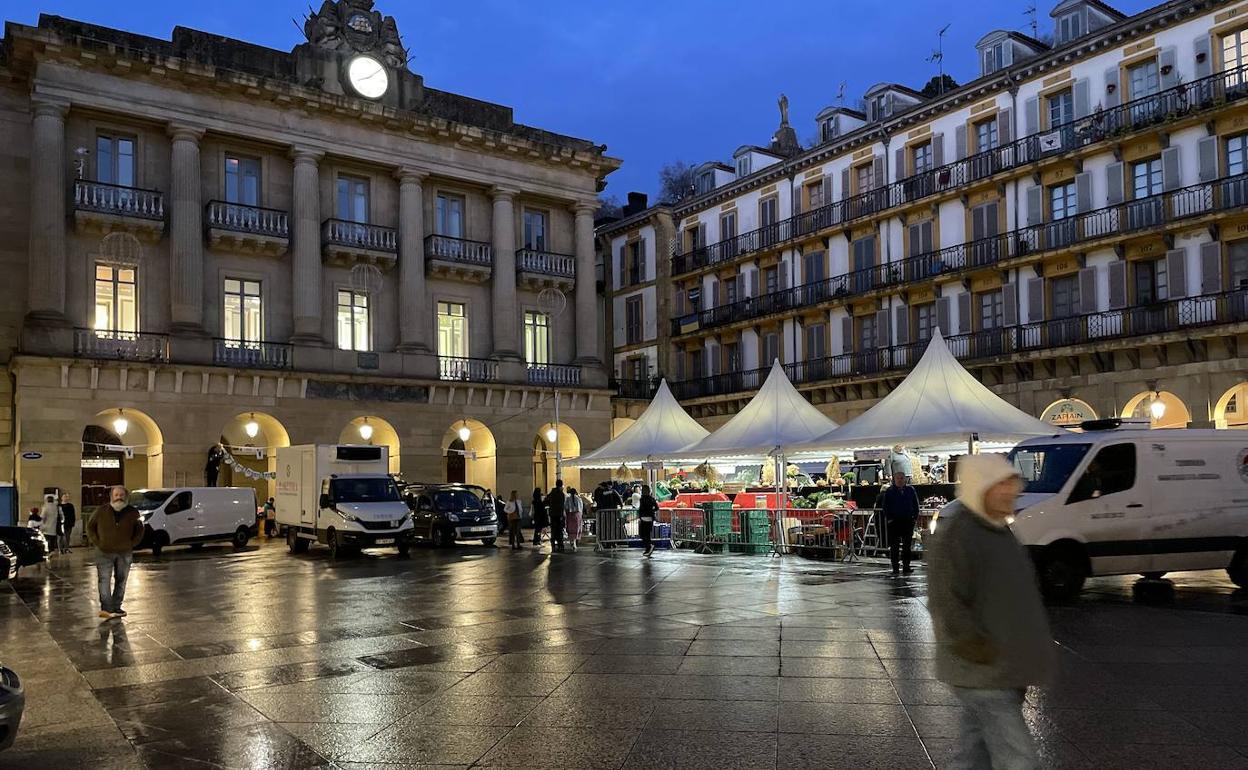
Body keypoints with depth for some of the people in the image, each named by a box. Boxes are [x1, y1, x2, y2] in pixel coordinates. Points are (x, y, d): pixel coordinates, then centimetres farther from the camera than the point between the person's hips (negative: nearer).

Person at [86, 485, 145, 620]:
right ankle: (106, 608, -10)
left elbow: (139, 530, 15)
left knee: (121, 581, 8)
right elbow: (90, 527, 8)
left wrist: (132, 543, 4)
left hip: (125, 553, 2)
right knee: (104, 580, -9)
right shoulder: (102, 511, -1)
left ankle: (116, 607, 17)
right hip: (104, 553, -2)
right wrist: (97, 542, -1)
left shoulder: (133, 512, 3)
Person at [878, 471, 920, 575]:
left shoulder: (910, 490, 7)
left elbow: (915, 504, 11)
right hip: (894, 522, -2)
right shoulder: (889, 491, 1)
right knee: (894, 545, 0)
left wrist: (915, 517, 1)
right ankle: (895, 568, 4)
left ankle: (906, 566, 13)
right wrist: (889, 518, -7)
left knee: (907, 545, 6)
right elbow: (884, 506, 2)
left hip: (908, 521, 2)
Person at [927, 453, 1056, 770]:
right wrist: (984, 654, -22)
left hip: (1005, 671, 9)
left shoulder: (998, 529, 12)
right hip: (982, 676, -9)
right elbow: (945, 607, -21)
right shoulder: (953, 534, -18)